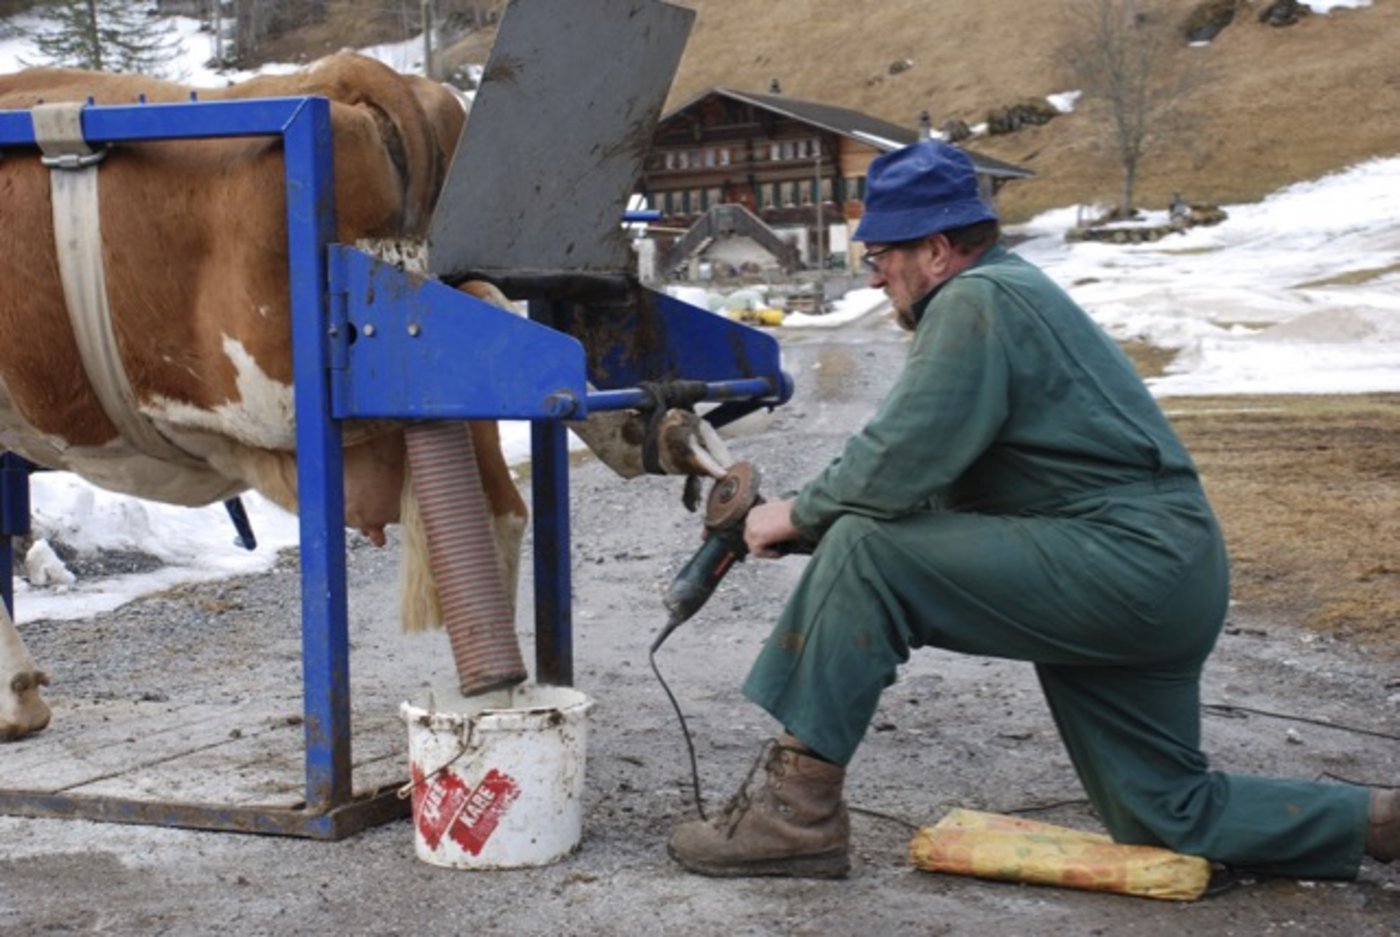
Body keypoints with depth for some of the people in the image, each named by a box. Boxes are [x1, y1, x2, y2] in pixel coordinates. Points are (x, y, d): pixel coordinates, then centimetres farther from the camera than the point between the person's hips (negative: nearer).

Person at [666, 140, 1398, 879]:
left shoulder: (975, 299, -12)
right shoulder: (1014, 291, 20)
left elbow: (904, 459, -21)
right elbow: (929, 462, 20)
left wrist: (800, 513, -5)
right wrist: (816, 509, 12)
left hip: (1128, 563, -11)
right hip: (1161, 578, 11)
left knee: (862, 551, -19)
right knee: (1170, 819, 17)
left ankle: (799, 810, -16)